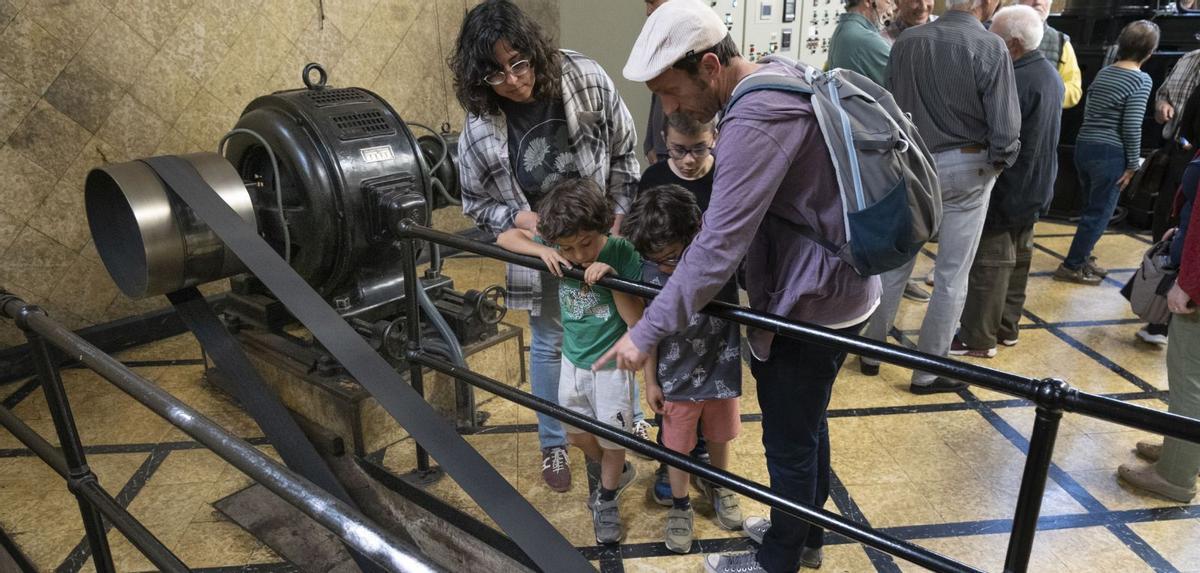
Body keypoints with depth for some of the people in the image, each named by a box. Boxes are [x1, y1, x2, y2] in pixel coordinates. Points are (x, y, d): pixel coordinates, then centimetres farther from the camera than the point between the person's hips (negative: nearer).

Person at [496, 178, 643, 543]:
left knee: (612, 440, 11)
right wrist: (542, 251, -23)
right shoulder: (560, 250, -14)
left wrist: (611, 278, -36)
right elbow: (506, 237, -5)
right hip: (573, 360, 5)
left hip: (611, 364, -4)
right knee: (577, 436, 20)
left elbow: (636, 319, -23)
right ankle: (619, 473, 48)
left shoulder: (621, 253, -24)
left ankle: (606, 500, 39)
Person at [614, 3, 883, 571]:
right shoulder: (779, 78, 5)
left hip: (813, 303, -10)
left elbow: (719, 248, -30)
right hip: (830, 286, 10)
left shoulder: (755, 120, -28)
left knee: (788, 442, 9)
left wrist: (647, 332, -23)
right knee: (806, 424, 25)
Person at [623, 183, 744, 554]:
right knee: (678, 447, 17)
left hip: (720, 372, 0)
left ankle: (719, 486, 54)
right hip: (675, 380, 0)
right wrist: (651, 381, 0)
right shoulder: (648, 271, -18)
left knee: (719, 439, 24)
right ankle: (680, 505, 43)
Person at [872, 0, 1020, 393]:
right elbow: (1005, 129, -15)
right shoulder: (990, 47, -14)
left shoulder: (906, 42, 0)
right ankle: (928, 371, 16)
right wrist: (997, 162, 3)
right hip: (965, 169, -4)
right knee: (951, 277, 7)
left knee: (895, 263, 16)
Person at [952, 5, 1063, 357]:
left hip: (1006, 187, -10)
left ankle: (977, 338, 4)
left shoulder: (1016, 80, -23)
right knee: (1018, 256, 16)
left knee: (990, 261, -3)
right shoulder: (1051, 75, 10)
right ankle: (1007, 327, 27)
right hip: (1034, 186, 10)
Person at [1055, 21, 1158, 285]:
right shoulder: (1141, 79, -11)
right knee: (1099, 214, 4)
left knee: (1093, 209, 21)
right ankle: (1071, 267, 7)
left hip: (1084, 146, 7)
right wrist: (1133, 164, -7)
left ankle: (1082, 258, 29)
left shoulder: (1104, 72, 9)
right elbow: (1132, 126, -15)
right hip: (1110, 154, -7)